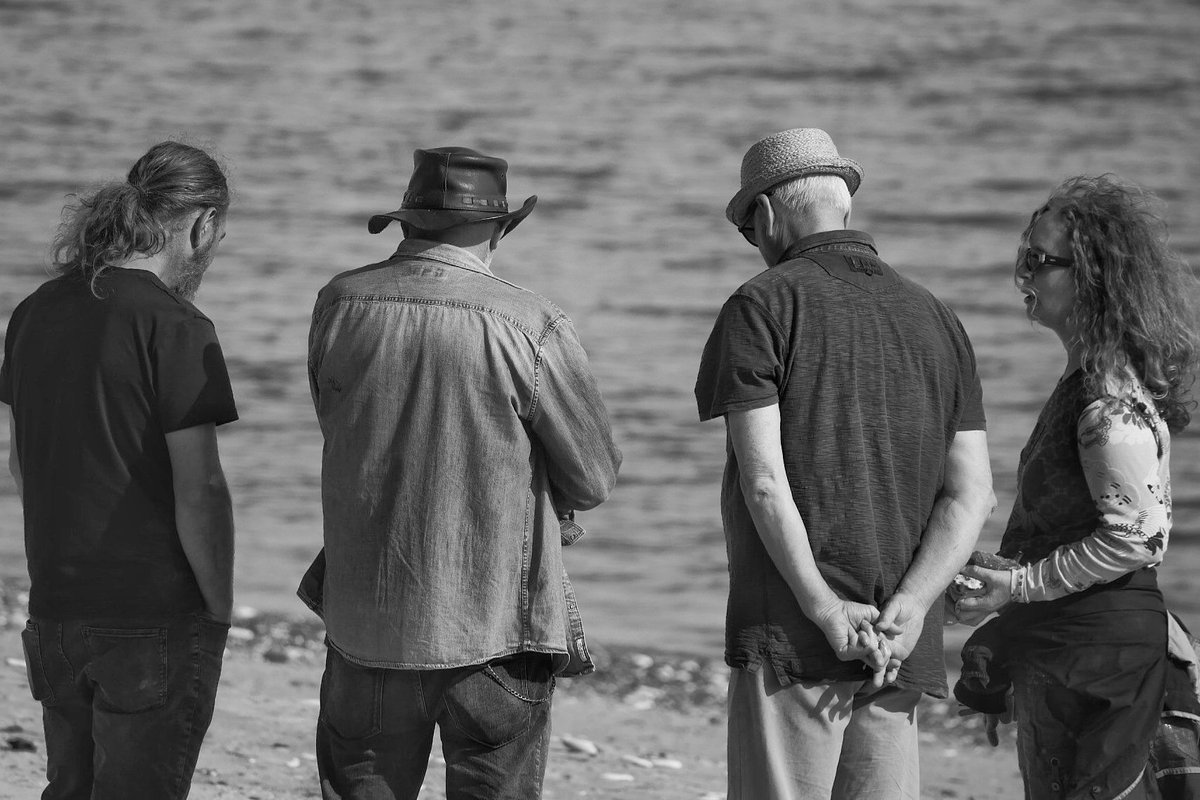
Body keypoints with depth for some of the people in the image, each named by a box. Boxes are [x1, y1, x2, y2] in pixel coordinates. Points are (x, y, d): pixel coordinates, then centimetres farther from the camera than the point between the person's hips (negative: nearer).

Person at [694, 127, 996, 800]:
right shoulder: (937, 321, 15)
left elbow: (764, 479, -12)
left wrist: (825, 610, -13)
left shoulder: (762, 306, -1)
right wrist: (905, 614, -4)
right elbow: (972, 495, 5)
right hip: (903, 647, 5)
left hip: (790, 639, -5)